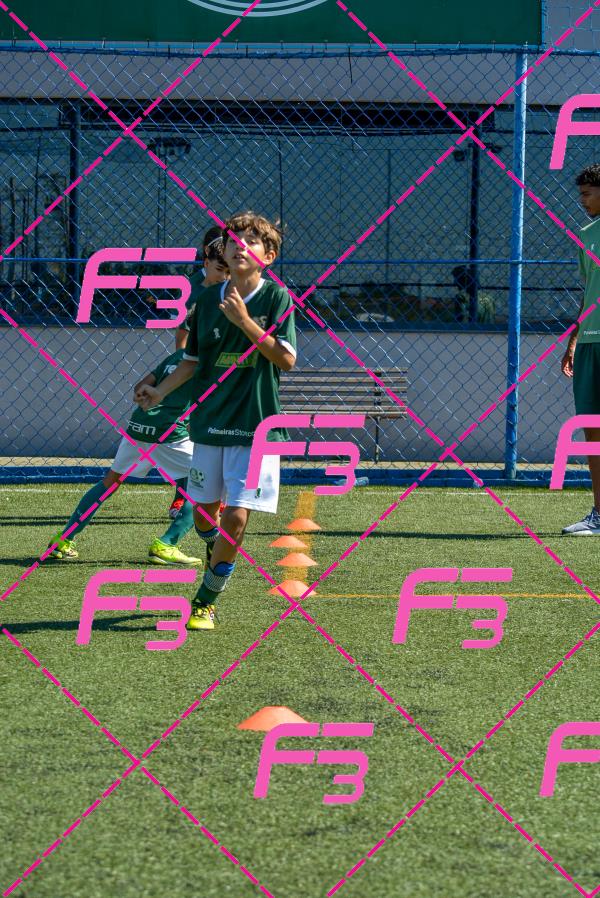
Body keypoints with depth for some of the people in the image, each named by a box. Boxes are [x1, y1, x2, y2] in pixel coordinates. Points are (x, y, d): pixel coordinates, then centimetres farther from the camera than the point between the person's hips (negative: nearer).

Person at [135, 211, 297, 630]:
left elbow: (287, 359, -14)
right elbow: (193, 360, 14)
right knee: (204, 512, 10)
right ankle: (219, 559, 42)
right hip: (210, 420, 4)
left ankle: (206, 602, 3)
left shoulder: (276, 297, -5)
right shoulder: (209, 299, 6)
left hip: (255, 424, -4)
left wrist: (245, 321, -21)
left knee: (236, 517, -10)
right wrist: (161, 390, -1)